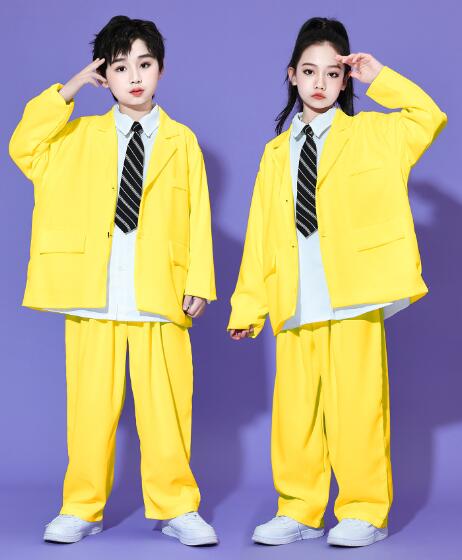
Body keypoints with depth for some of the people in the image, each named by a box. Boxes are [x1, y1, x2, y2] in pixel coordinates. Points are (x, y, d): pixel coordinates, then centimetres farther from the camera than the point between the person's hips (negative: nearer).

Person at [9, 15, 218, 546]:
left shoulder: (182, 141, 10)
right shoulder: (81, 136, 13)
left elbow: (198, 217, 6)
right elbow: (23, 149, -2)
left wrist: (199, 282, -4)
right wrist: (66, 91, -2)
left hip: (160, 297, -1)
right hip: (93, 296, 1)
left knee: (166, 406, 1)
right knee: (91, 405, 4)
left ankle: (176, 508, 12)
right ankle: (82, 508, 16)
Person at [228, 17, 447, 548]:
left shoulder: (371, 134, 9)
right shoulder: (276, 152, 16)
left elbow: (429, 118, -7)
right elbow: (261, 232, 13)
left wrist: (379, 79, -1)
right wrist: (248, 305, 9)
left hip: (354, 298, -3)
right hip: (294, 304, 3)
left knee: (355, 405, -2)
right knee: (294, 408, 5)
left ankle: (364, 513, 10)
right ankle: (299, 511, 16)